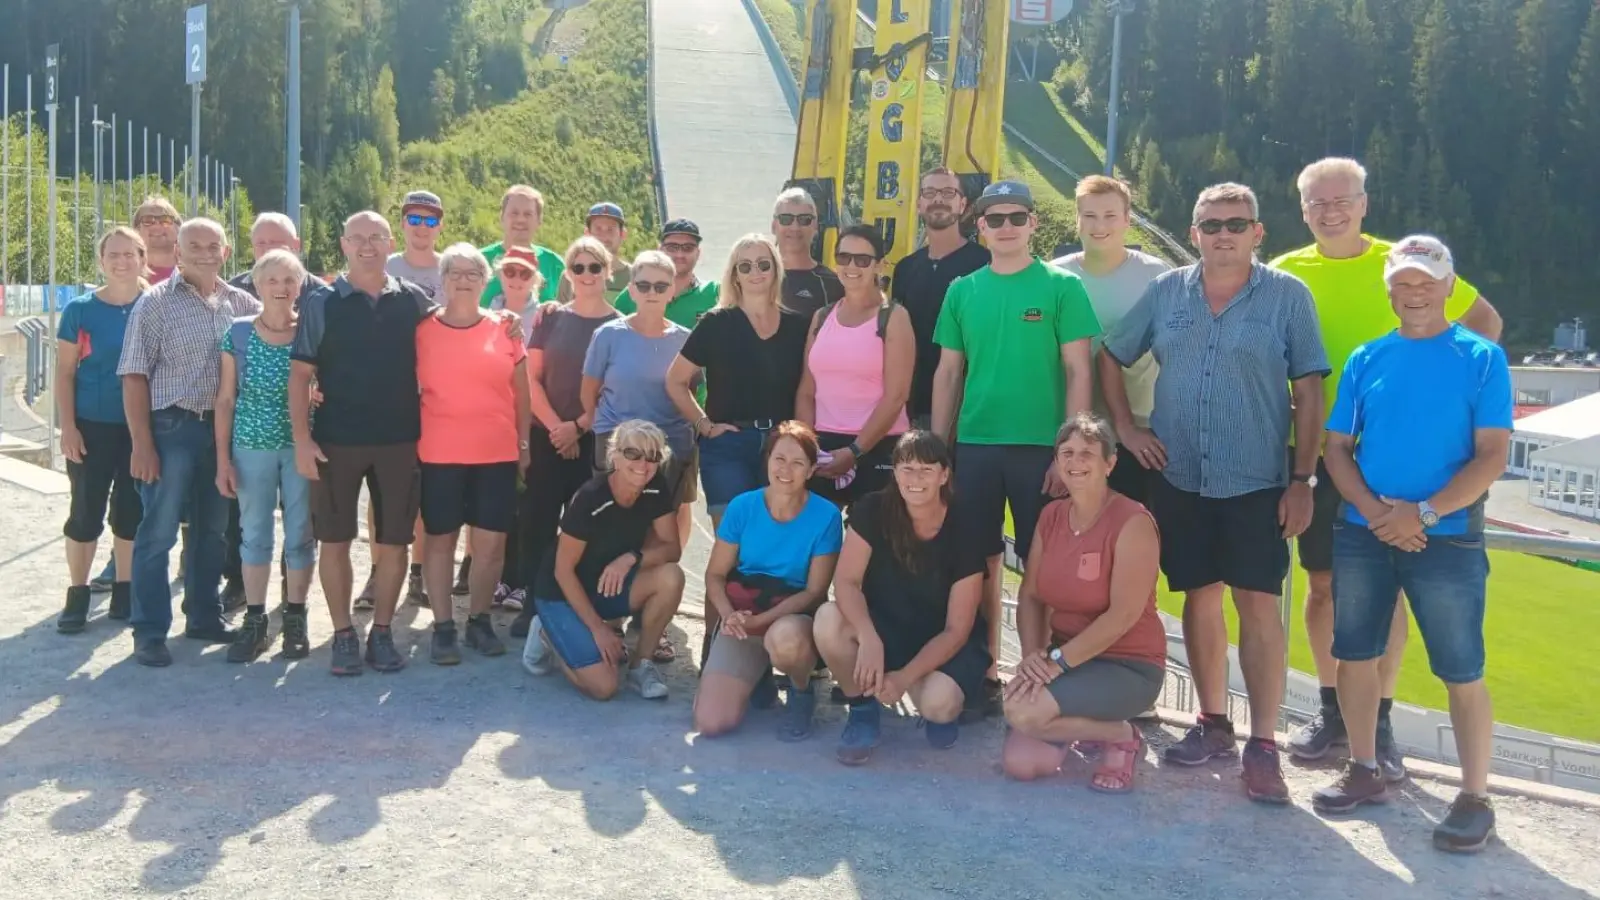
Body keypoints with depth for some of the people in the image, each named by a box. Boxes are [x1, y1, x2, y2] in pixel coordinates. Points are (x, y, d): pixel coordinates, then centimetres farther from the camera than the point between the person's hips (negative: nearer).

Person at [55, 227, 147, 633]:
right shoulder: (80, 308, -2)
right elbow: (64, 373, 0)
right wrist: (68, 427, -8)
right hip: (93, 426, -1)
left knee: (132, 512, 8)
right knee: (85, 511, 2)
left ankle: (124, 591, 20)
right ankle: (77, 595, 13)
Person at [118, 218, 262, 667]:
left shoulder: (242, 303, 6)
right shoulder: (156, 302, -4)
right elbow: (134, 377, -6)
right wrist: (142, 444, -12)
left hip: (223, 428, 4)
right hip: (172, 427, -4)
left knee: (213, 529, 14)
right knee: (158, 532, 1)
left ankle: (204, 616, 27)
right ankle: (150, 631, 9)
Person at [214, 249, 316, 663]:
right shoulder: (238, 333, 1)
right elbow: (226, 400, 3)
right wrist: (223, 459, 0)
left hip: (300, 447, -1)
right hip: (252, 446, 1)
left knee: (300, 535, 6)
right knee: (254, 534, 8)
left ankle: (295, 620, 19)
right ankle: (255, 621, 18)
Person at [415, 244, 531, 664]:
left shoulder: (505, 332, 5)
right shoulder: (422, 330, 1)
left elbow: (521, 394, 11)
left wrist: (524, 445, 9)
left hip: (497, 454, 2)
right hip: (439, 454, -1)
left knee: (491, 541, 4)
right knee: (440, 538, 5)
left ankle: (479, 621, 20)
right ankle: (443, 627, 14)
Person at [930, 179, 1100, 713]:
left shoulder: (1062, 287, -1)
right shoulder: (962, 291, 8)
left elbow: (1078, 373, -4)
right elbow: (947, 374, 11)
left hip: (1041, 446, -3)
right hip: (974, 445, 3)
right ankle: (983, 675, 20)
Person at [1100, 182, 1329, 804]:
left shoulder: (1287, 296, -2)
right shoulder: (1166, 291, 6)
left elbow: (1309, 392, -3)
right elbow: (1110, 357, 15)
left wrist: (1301, 479, -7)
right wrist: (1127, 428, 5)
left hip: (1257, 482, -3)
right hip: (1179, 478, 3)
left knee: (1258, 604, -5)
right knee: (1200, 596, 11)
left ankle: (1263, 746, 2)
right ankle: (1213, 723, 25)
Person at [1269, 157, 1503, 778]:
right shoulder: (1285, 274, 3)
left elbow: (1484, 321, 10)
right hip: (1318, 451, 2)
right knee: (1322, 583, 8)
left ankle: (1380, 721, 14)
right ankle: (1332, 709, 23)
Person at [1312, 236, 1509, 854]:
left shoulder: (1481, 357, -1)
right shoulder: (1365, 359, 7)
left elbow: (1492, 455, -7)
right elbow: (1336, 448, 6)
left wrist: (1422, 513, -17)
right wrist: (1375, 510, -11)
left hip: (1447, 539, -3)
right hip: (1361, 534, 4)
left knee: (1461, 673, -1)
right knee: (1355, 655, 10)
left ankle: (1475, 798, 12)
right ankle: (1364, 772, 26)